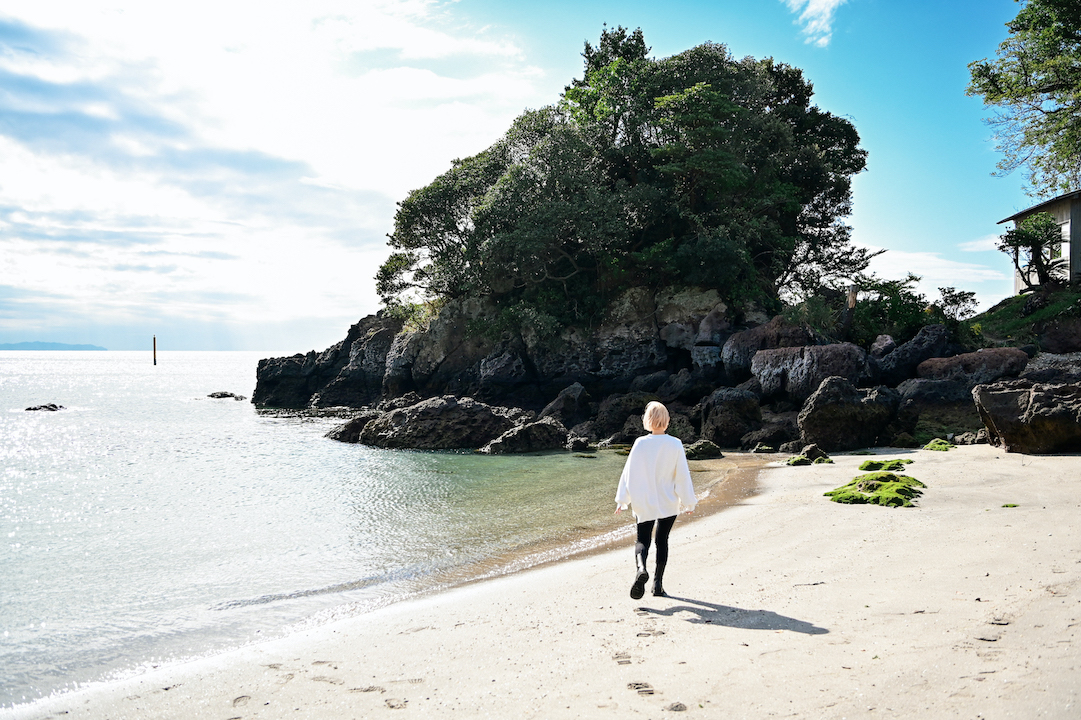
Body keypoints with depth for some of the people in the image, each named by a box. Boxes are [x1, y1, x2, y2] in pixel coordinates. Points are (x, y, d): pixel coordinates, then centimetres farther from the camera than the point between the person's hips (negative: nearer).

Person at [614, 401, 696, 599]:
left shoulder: (640, 443, -9)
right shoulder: (675, 444, -8)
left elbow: (630, 473, -5)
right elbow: (683, 475, -4)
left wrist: (622, 500, 3)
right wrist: (688, 502, 6)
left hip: (644, 503, -1)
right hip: (669, 503, 1)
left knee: (642, 540, 7)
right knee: (662, 540, 15)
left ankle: (640, 567, -23)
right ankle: (658, 584, 16)